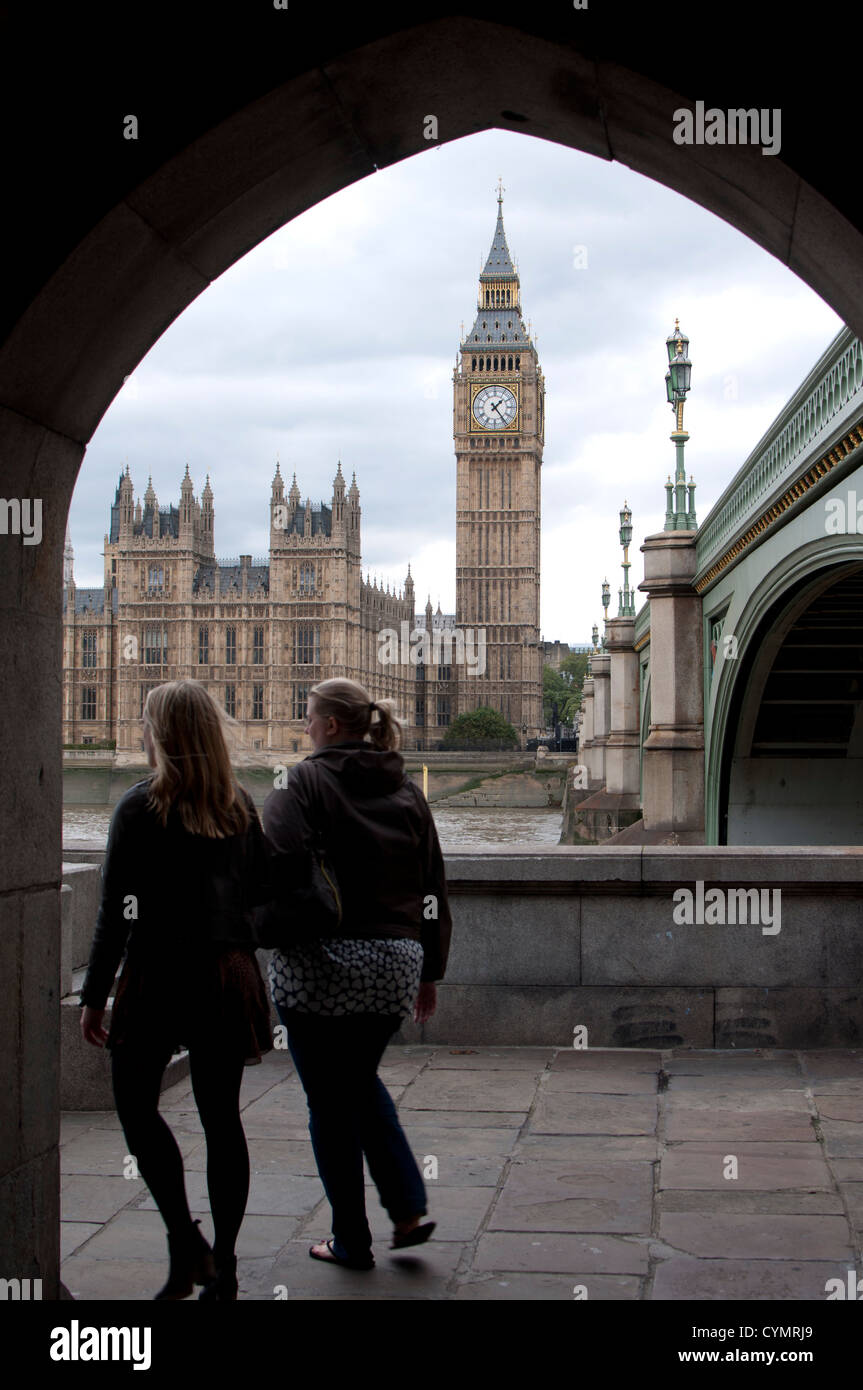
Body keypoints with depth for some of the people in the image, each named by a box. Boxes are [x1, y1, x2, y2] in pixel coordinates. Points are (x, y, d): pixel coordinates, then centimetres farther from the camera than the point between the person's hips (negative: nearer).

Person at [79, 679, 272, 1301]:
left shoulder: (141, 806, -8)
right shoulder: (242, 806, 5)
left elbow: (117, 910, -9)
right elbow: (260, 894, 9)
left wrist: (94, 994, -4)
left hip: (160, 973, -5)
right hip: (231, 972, 5)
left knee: (136, 1104, 8)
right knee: (222, 1116, 9)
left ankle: (186, 1244, -2)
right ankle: (222, 1264, 15)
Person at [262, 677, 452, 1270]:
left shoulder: (307, 781, -8)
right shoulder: (407, 792, 9)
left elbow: (280, 863, -23)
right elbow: (434, 890, 11)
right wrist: (430, 971, 17)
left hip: (319, 965, -6)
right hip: (393, 962, 6)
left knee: (330, 1100, 7)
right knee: (361, 1078, 25)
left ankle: (352, 1241, 16)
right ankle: (409, 1206, 14)